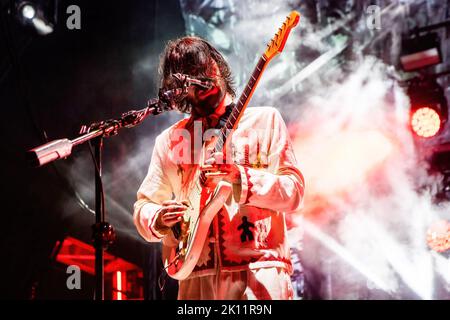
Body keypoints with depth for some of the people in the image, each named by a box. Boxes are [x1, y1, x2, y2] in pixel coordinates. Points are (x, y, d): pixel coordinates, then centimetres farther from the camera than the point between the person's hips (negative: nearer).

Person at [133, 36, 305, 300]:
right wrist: (159, 220, -4)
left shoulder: (265, 120, 6)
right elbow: (143, 206, 18)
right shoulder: (169, 140, 14)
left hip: (258, 271, -2)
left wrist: (242, 179, -16)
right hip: (198, 277, 2)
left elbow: (295, 192, -1)